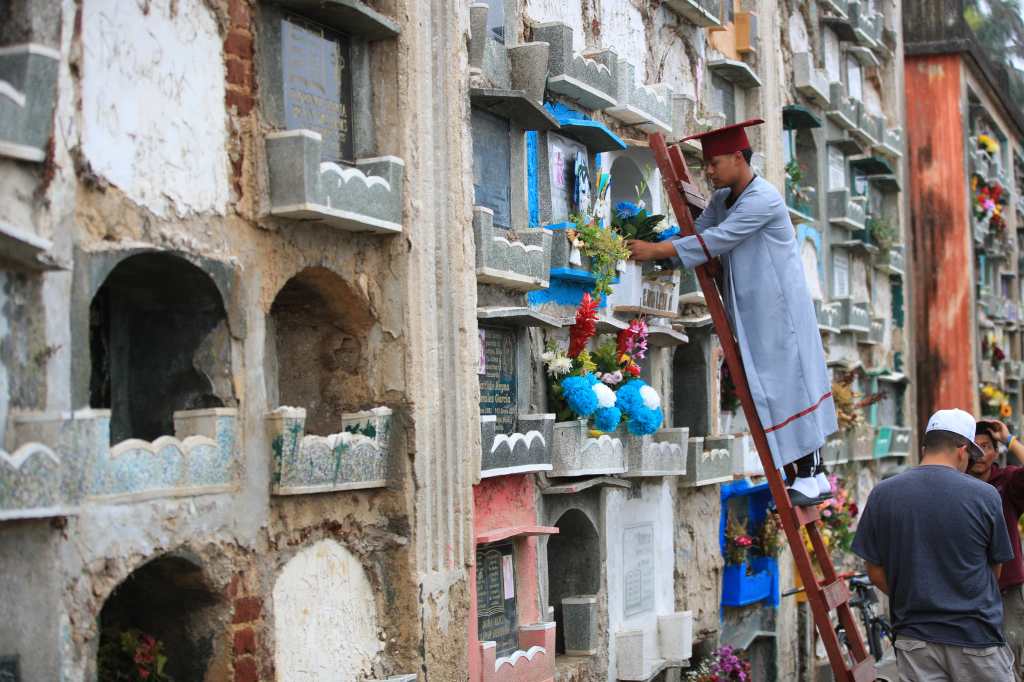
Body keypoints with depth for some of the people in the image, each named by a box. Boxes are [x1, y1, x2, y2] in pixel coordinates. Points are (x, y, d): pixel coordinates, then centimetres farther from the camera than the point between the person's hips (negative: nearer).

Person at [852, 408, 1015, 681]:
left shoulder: (882, 495, -2)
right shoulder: (985, 495, -7)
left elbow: (876, 574, 3)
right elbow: (995, 571, 6)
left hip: (914, 638, 2)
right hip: (977, 637, -2)